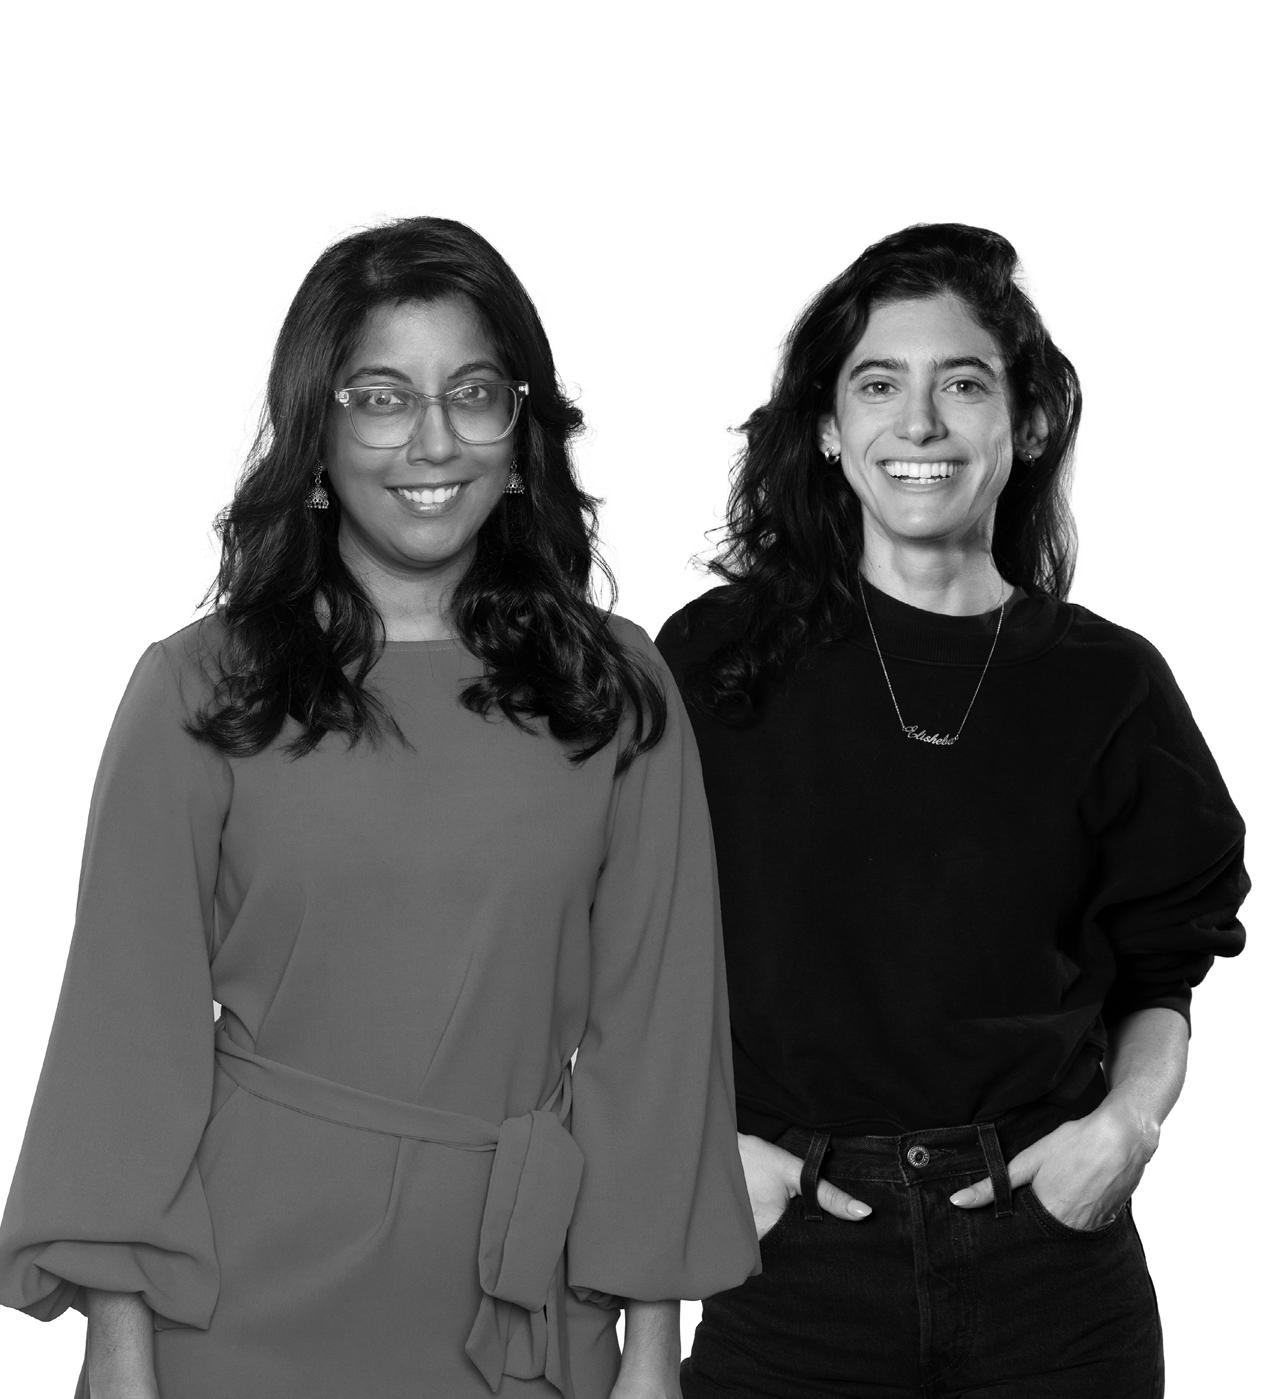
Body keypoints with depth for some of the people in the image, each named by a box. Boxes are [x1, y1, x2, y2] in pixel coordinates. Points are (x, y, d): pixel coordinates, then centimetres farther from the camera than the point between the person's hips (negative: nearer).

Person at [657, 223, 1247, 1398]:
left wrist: (1131, 1118, -7)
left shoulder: (1107, 686, 1)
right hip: (794, 1268, -1)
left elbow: (1157, 980, 10)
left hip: (1050, 1271, 1)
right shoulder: (721, 658, -3)